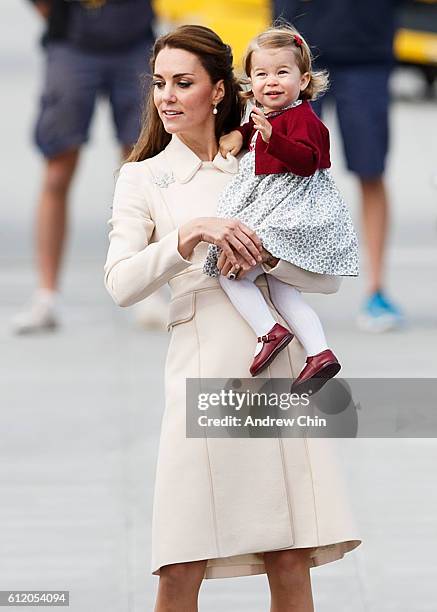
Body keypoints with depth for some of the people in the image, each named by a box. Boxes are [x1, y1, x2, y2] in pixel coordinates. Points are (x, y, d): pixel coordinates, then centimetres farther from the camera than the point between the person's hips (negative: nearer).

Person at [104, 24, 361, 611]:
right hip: (206, 372, -2)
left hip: (283, 369, 2)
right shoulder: (143, 178, 11)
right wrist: (191, 236, -17)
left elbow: (329, 276, 11)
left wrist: (265, 254, -7)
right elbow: (121, 285, -4)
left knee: (291, 563, -1)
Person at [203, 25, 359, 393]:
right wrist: (239, 134, 19)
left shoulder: (301, 118, -14)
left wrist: (273, 138, -38)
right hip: (272, 213, 10)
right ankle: (320, 353, 3)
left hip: (290, 217, -10)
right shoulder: (269, 117, 15)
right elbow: (256, 131, 38)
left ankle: (270, 332, -13)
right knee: (282, 291, 9)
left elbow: (307, 160, -28)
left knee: (229, 271, -10)